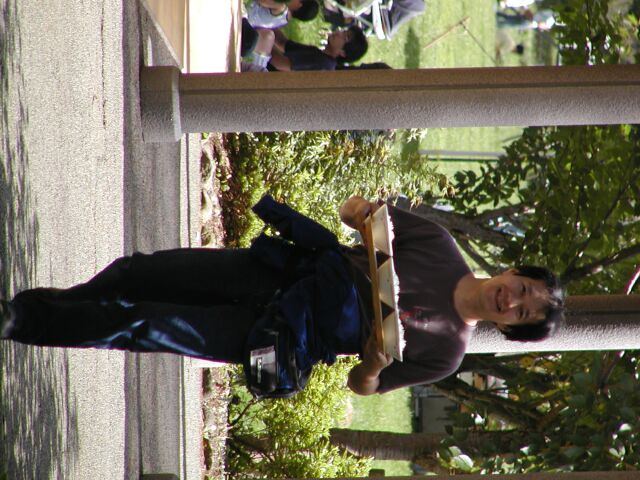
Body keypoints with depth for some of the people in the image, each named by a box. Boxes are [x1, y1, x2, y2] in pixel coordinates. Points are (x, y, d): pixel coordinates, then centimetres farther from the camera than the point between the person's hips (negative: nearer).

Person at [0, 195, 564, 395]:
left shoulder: (446, 352, -4)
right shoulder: (441, 245, 2)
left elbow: (362, 386, 1)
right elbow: (355, 211, 9)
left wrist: (374, 366, -21)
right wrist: (363, 212, -14)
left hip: (281, 335, -3)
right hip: (286, 270, 3)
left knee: (144, 327, -15)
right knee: (137, 274, -5)